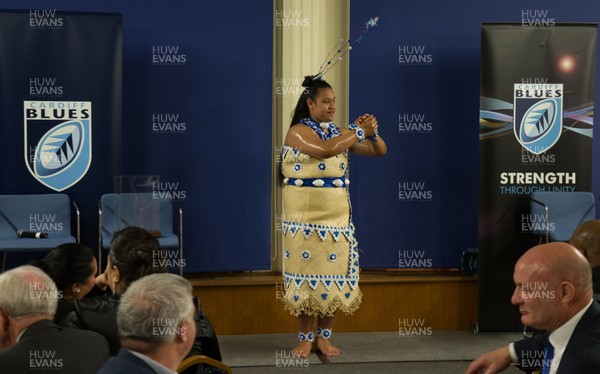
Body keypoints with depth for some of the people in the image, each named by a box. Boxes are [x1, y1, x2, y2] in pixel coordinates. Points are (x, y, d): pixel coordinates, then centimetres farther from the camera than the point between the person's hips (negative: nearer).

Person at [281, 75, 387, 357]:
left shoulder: (339, 133, 9)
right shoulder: (298, 132, -9)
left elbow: (380, 151, 12)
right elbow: (325, 150, -28)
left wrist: (371, 132, -9)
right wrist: (360, 131, -20)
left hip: (337, 219, 5)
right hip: (304, 220, -5)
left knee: (334, 276, 5)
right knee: (305, 275, 0)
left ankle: (324, 336, 16)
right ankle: (305, 338, 11)